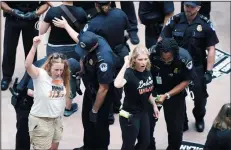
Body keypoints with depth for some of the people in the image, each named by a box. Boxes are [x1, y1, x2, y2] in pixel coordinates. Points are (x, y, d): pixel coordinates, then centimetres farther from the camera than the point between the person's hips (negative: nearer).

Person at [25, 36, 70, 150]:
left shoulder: (62, 78, 1)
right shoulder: (40, 75, -19)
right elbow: (28, 65, -37)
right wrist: (34, 46, -48)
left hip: (57, 119, 6)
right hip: (40, 120, -6)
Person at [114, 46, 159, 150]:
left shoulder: (147, 72, -3)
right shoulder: (129, 73, -25)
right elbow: (117, 84, -47)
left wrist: (154, 105, 17)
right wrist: (125, 64, -40)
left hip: (143, 113, 8)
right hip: (129, 115, -7)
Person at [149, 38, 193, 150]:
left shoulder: (184, 58, -28)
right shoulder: (151, 53, -28)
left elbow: (186, 81, -14)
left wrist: (167, 95, -22)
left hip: (175, 93, 0)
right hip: (152, 91, 1)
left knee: (175, 127, 4)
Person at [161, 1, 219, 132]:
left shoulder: (205, 24, -9)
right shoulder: (174, 21, -7)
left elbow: (211, 50, -7)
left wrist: (209, 71, -12)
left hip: (198, 67, -1)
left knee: (200, 96, 9)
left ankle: (199, 119, 38)